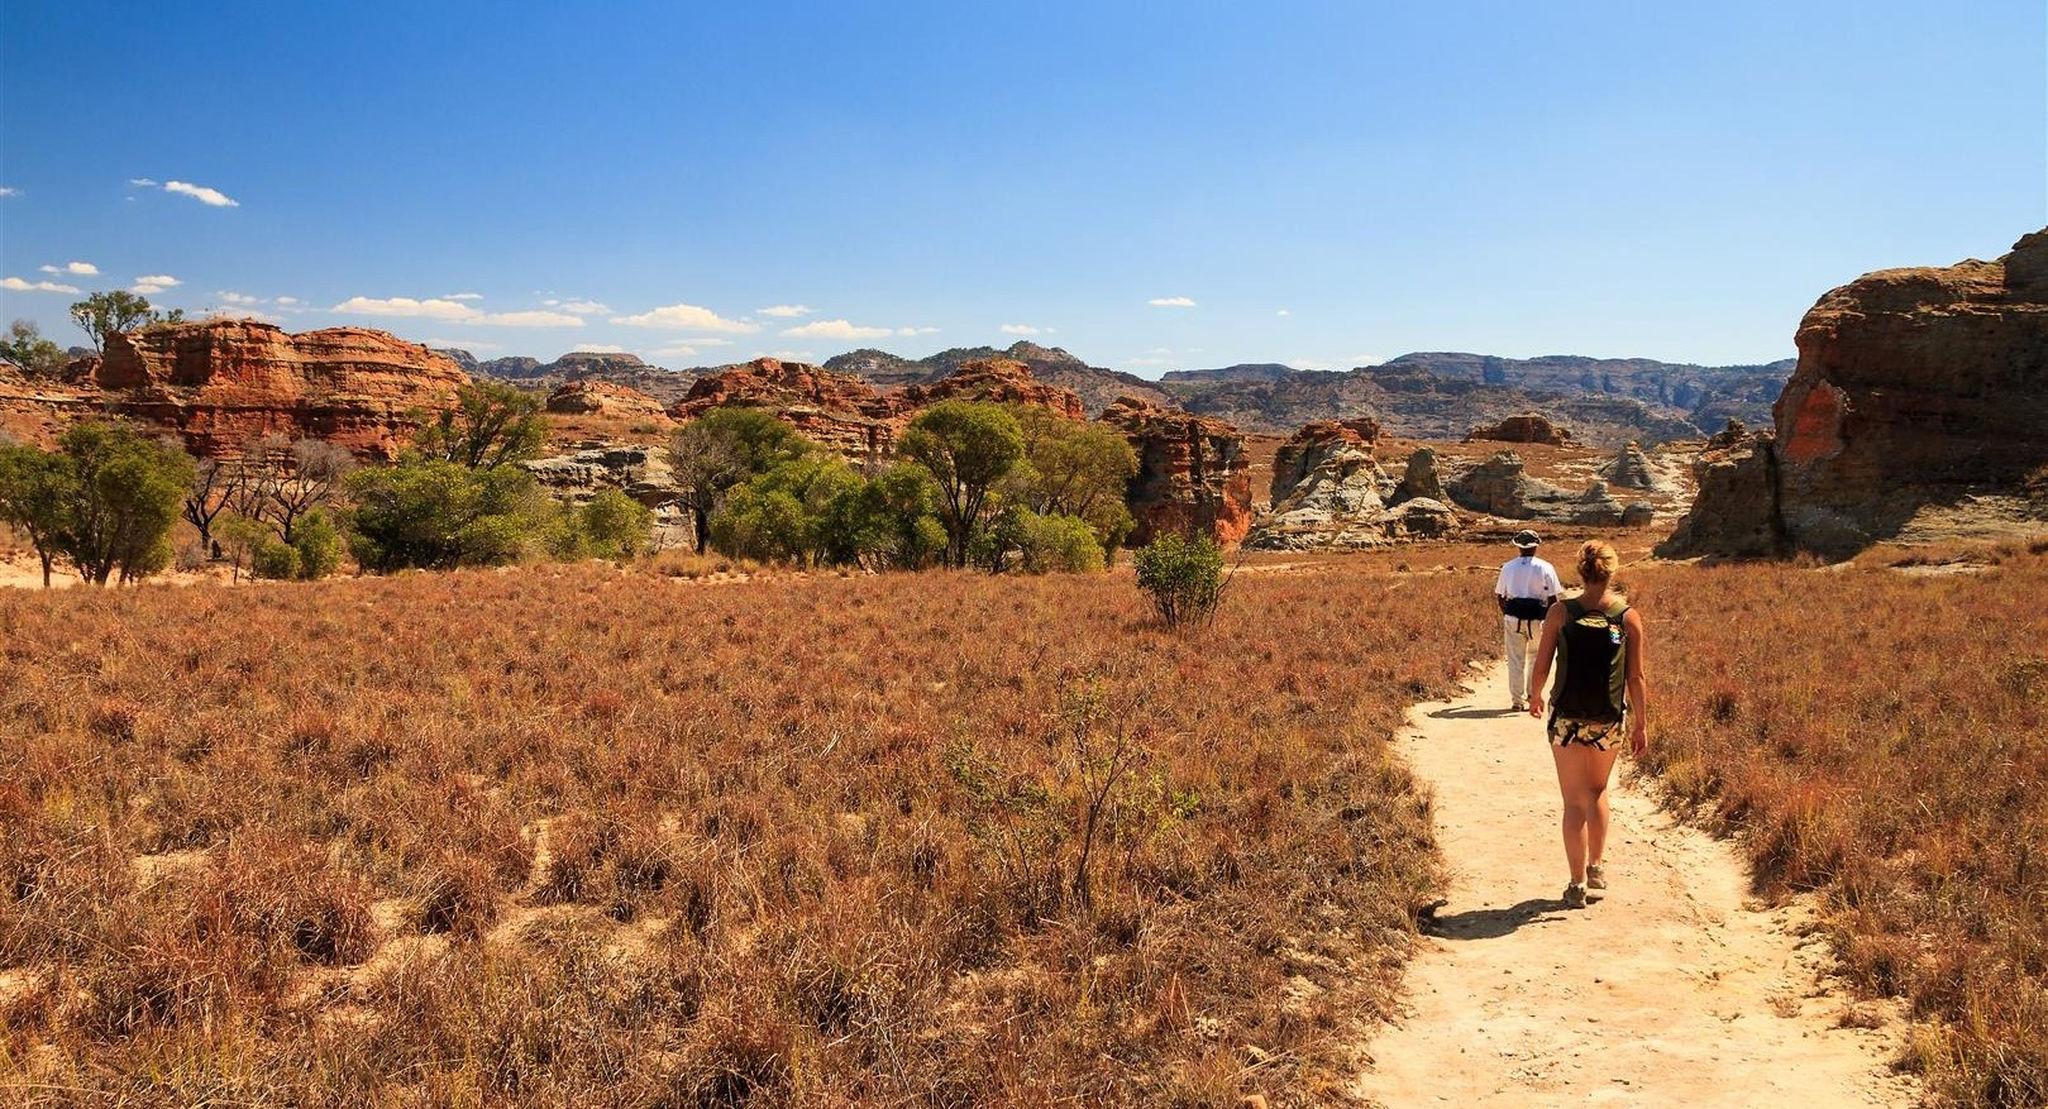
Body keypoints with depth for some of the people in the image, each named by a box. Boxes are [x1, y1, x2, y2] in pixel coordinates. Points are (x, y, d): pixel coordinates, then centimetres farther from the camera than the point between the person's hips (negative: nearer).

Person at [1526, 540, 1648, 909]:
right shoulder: (1629, 617, -3)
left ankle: (1578, 885, 4)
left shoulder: (1561, 612, -7)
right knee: (1598, 792, 24)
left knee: (1575, 803, 5)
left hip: (1568, 719, -2)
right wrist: (1641, 725, 7)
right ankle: (1596, 868, 28)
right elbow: (1636, 678, -1)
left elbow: (1541, 666, -4)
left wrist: (1535, 697, 15)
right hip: (1611, 721, 2)